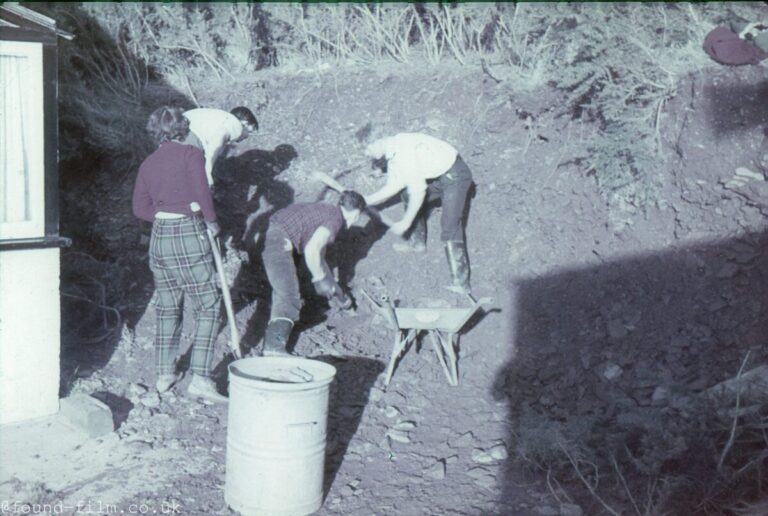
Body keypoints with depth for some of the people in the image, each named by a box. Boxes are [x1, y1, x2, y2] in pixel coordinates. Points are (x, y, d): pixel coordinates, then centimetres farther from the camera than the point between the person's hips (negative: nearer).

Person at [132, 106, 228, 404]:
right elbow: (202, 193, -15)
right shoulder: (191, 154, -5)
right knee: (208, 308, 0)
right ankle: (200, 378, -7)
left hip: (159, 238, 6)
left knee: (167, 308, 16)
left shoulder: (148, 164, 10)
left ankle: (164, 374, 22)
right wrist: (211, 221, -1)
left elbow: (140, 208, 7)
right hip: (190, 236, -6)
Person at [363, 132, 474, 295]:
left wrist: (405, 223, -16)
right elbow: (392, 187, 10)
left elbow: (418, 192, -24)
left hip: (455, 176, -10)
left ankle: (460, 282, -18)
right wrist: (364, 201, 5)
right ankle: (417, 242, 36)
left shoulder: (405, 152, -26)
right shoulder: (393, 155, 5)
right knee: (409, 196, 21)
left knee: (449, 227, -17)